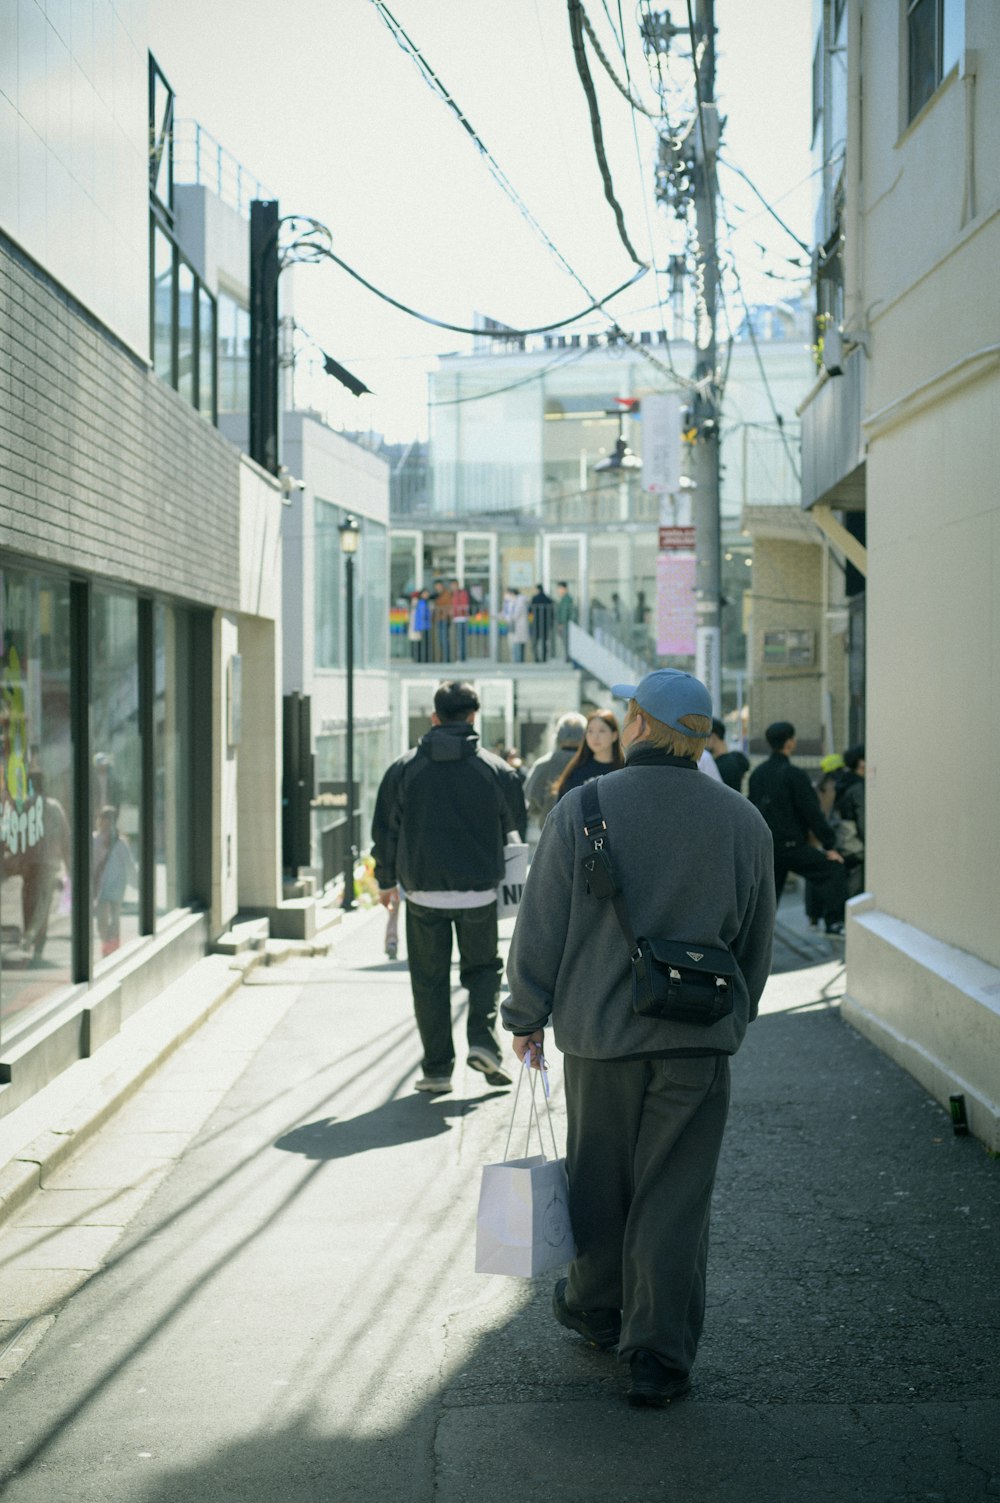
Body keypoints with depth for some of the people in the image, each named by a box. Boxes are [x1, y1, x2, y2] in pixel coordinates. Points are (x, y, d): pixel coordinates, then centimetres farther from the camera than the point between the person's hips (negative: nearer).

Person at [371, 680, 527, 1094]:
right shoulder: (496, 769, -3)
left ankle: (437, 1068, 11)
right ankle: (482, 1040, -1)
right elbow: (516, 828, 8)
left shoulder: (404, 768, -2)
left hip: (423, 893, 0)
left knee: (429, 980, 10)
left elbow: (384, 830, 3)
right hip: (479, 891, 0)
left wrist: (386, 881, 16)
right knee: (482, 968, 19)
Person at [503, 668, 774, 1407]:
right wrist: (733, 1018, 22)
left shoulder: (581, 808, -7)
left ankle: (596, 1308, 36)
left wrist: (526, 1016, 8)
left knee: (599, 1181, 16)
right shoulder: (743, 821, 0)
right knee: (676, 1196, 4)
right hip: (699, 1040, 1)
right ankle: (661, 1355, 5)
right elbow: (756, 940, 9)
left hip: (600, 1032, -1)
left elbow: (542, 927, -4)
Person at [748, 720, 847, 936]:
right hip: (791, 844, -7)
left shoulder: (757, 774, 10)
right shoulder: (794, 775, -12)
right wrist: (830, 846, -8)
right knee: (833, 868, 0)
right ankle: (834, 922, -8)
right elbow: (812, 812, -12)